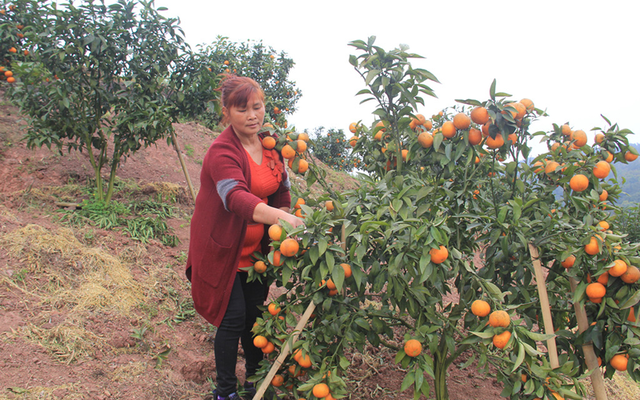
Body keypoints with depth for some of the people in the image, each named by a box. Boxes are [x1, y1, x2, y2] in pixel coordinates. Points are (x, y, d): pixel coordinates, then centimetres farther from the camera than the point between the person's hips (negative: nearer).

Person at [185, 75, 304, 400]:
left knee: (255, 314, 14)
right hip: (223, 250, -6)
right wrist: (281, 218, -55)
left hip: (256, 250, 6)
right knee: (234, 318, -2)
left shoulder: (270, 145, 1)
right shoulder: (222, 152, -22)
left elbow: (282, 190, 10)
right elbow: (236, 197, -40)